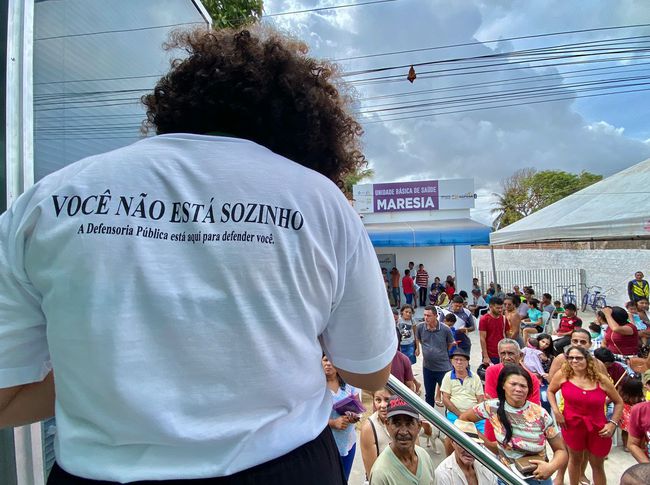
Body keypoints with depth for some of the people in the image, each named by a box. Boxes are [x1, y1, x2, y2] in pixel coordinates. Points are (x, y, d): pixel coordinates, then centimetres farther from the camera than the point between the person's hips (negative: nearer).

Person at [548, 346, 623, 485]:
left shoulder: (601, 379, -10)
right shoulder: (563, 375, -12)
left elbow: (619, 402, 5)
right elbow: (550, 391, 6)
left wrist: (613, 423, -5)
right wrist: (556, 411, -5)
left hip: (597, 428, 1)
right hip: (572, 425, -1)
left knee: (597, 465, 18)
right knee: (575, 459, 19)